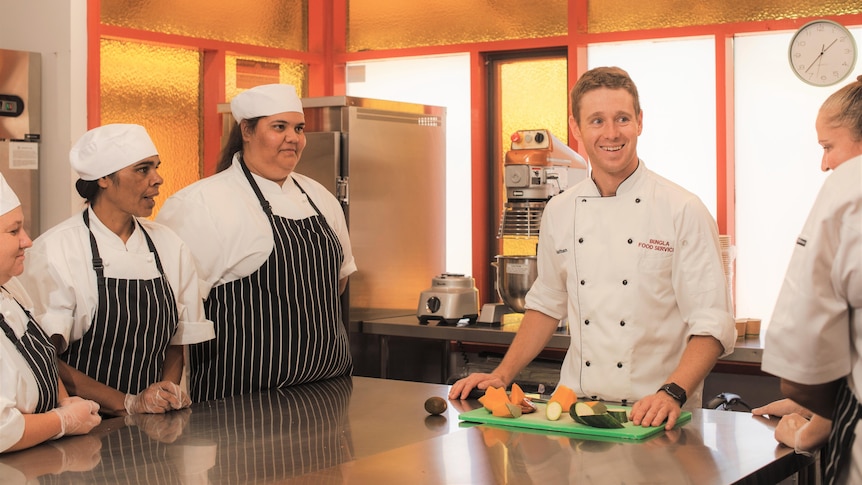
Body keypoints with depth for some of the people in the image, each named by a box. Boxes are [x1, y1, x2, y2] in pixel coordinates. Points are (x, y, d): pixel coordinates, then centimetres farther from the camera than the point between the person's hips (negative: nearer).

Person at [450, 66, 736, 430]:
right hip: (576, 408, 3)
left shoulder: (683, 211, -5)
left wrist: (672, 394, -21)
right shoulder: (560, 212, 9)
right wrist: (502, 375, 12)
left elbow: (712, 323, -7)